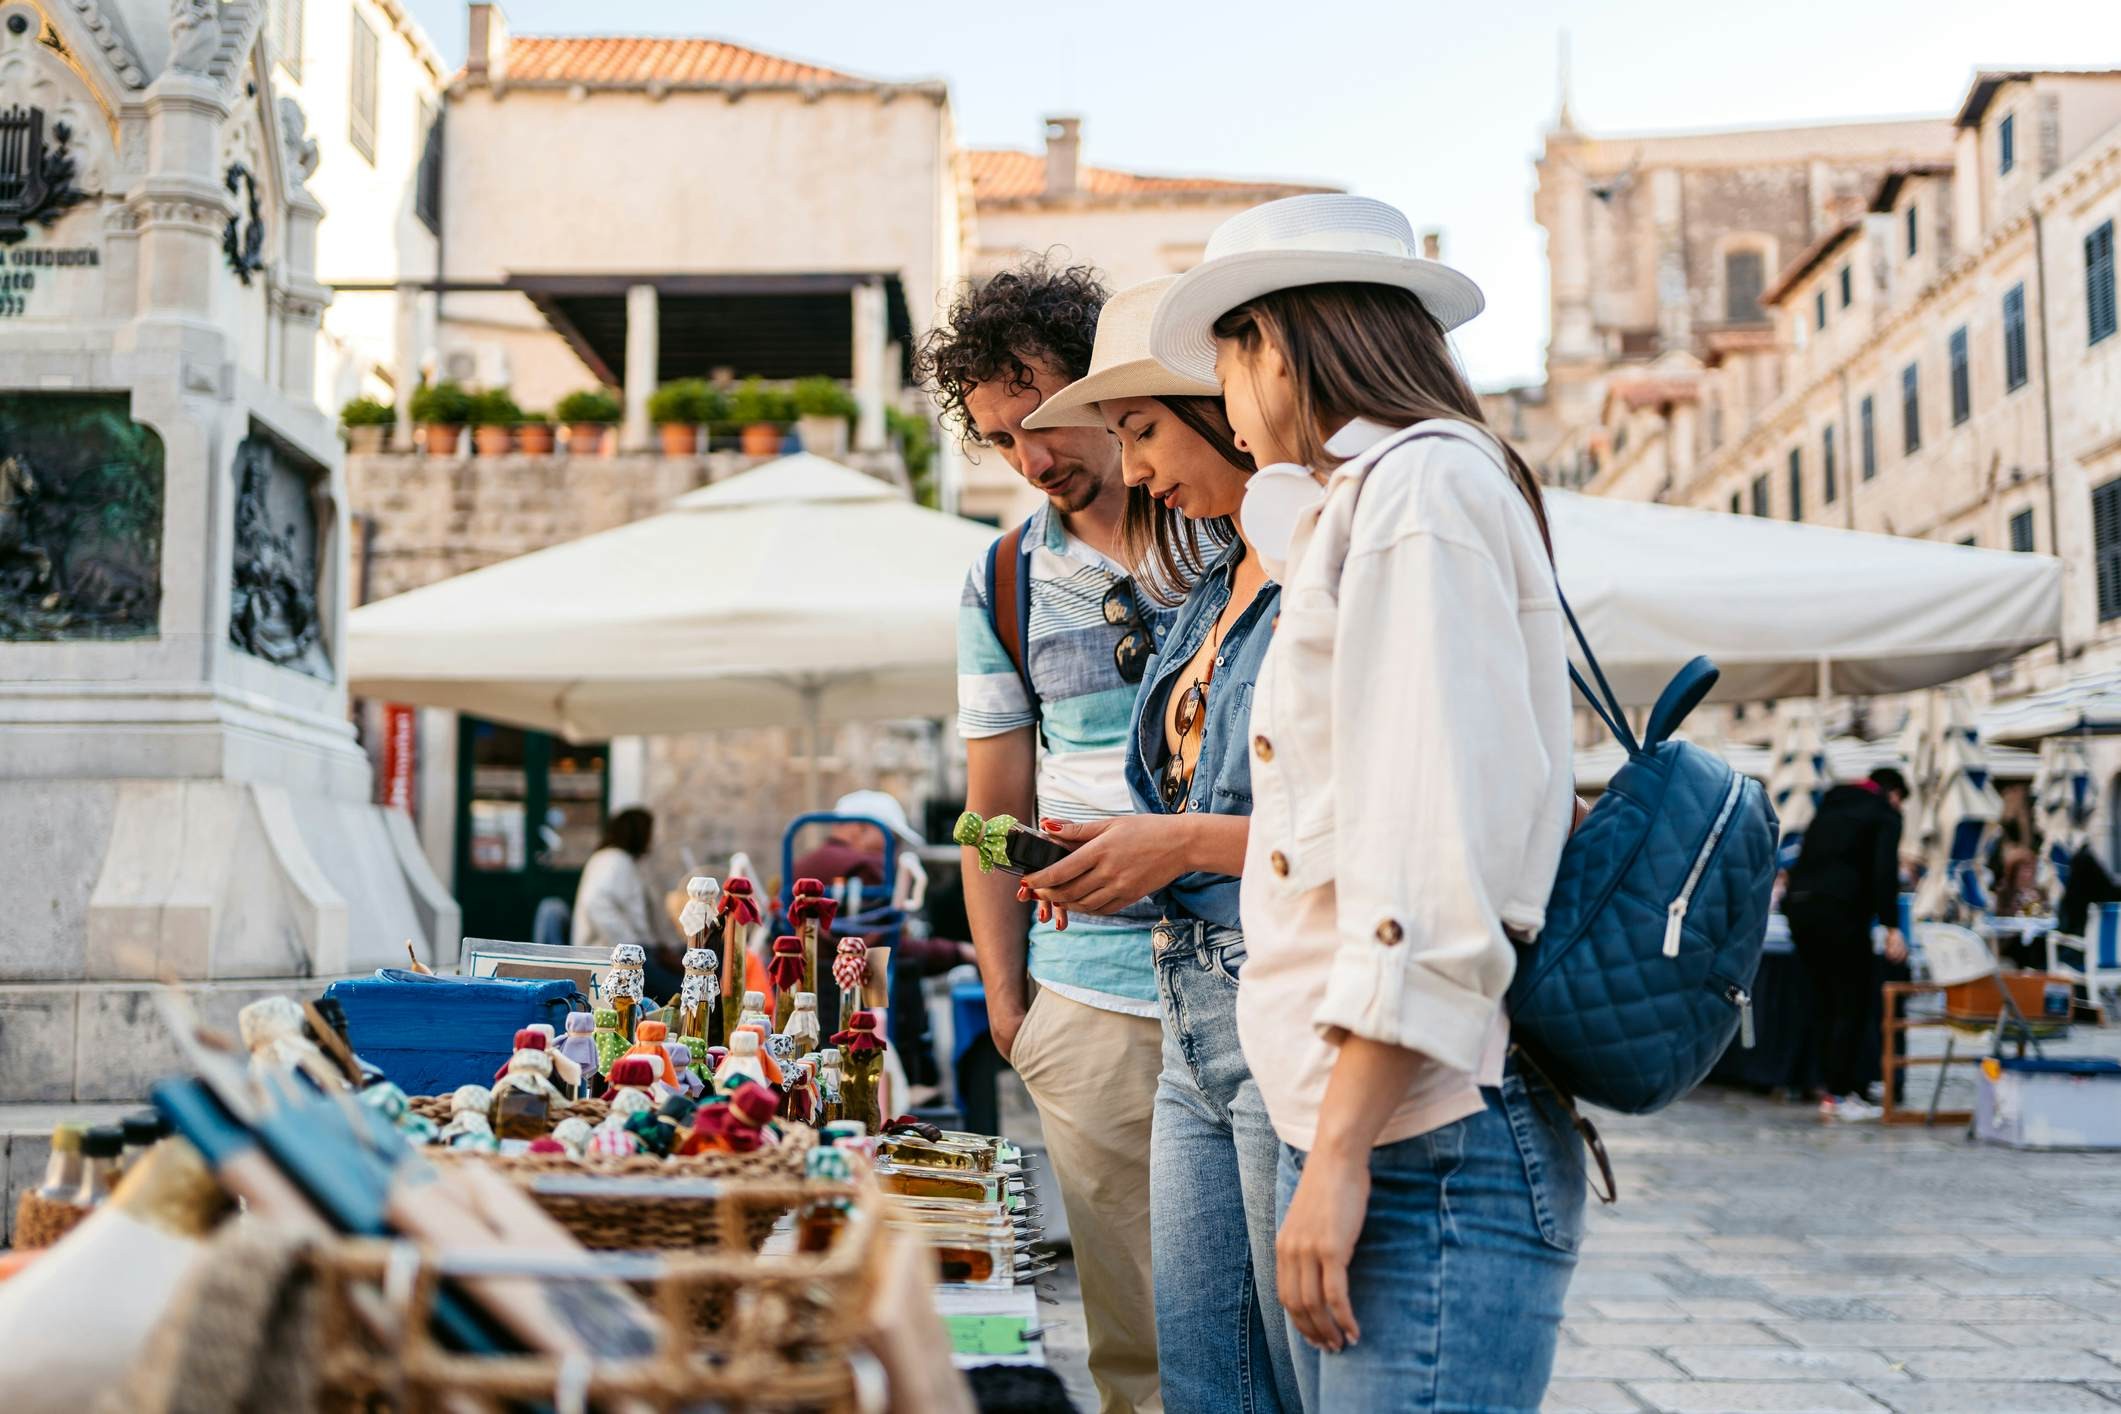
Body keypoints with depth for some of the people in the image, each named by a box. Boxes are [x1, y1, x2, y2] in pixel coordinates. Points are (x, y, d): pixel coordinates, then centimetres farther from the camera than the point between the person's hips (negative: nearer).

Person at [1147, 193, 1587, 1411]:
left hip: (1430, 1148, -10)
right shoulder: (1362, 502, 22)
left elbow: (1437, 844, -18)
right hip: (1351, 1133, 10)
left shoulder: (1419, 487, -8)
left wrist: (1343, 1155, -20)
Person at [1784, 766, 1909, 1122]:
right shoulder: (1885, 813, 5)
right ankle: (1840, 1094, -1)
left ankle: (1826, 1088, 10)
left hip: (1800, 907, 7)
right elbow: (1885, 871, -8)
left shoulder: (1829, 805, 27)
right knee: (1852, 1003, 0)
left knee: (1823, 1003, 12)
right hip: (1841, 912, -7)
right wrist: (1891, 927, -11)